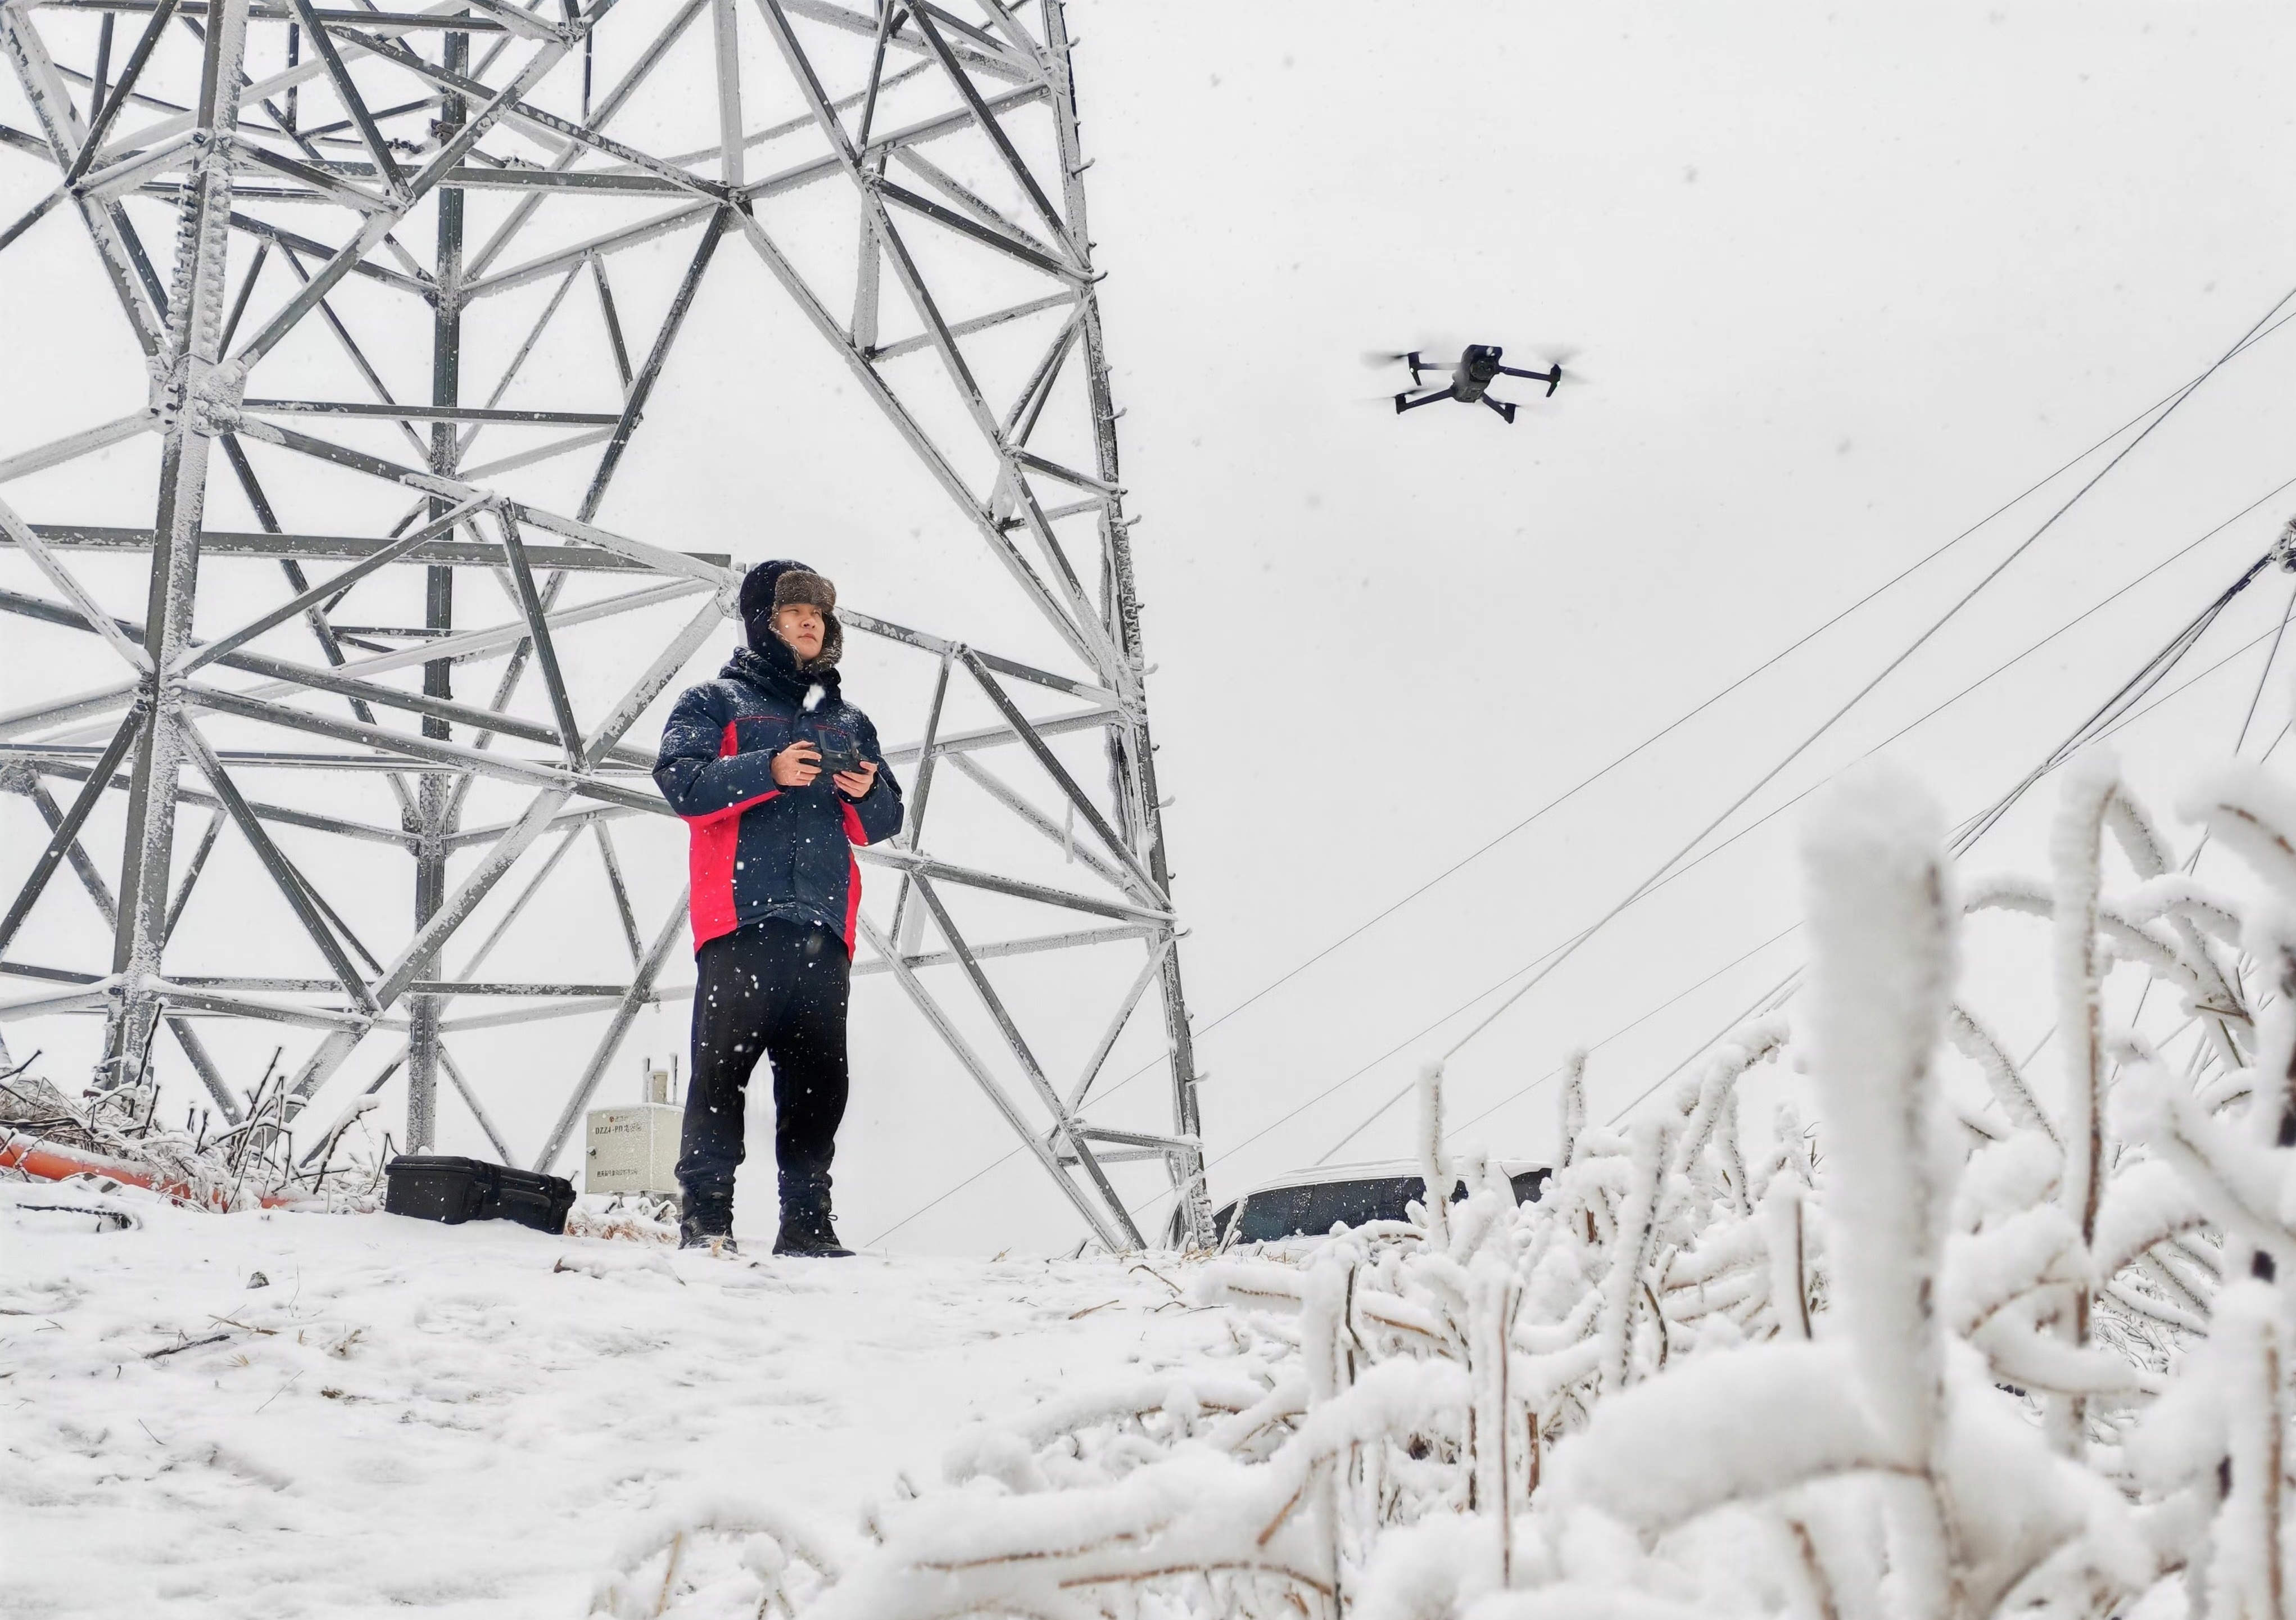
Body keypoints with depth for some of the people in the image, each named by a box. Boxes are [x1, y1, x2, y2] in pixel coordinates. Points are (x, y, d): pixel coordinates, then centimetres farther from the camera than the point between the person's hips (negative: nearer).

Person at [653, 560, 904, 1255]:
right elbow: (682, 781, -6)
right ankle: (705, 1216, -7)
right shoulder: (716, 702, 11)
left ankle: (807, 1224, 7)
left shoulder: (848, 721, 25)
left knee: (819, 1080, 2)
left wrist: (866, 793, -2)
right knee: (722, 1068, -9)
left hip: (822, 928, 4)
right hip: (738, 918, -4)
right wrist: (769, 771, -17)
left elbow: (882, 824, 21)